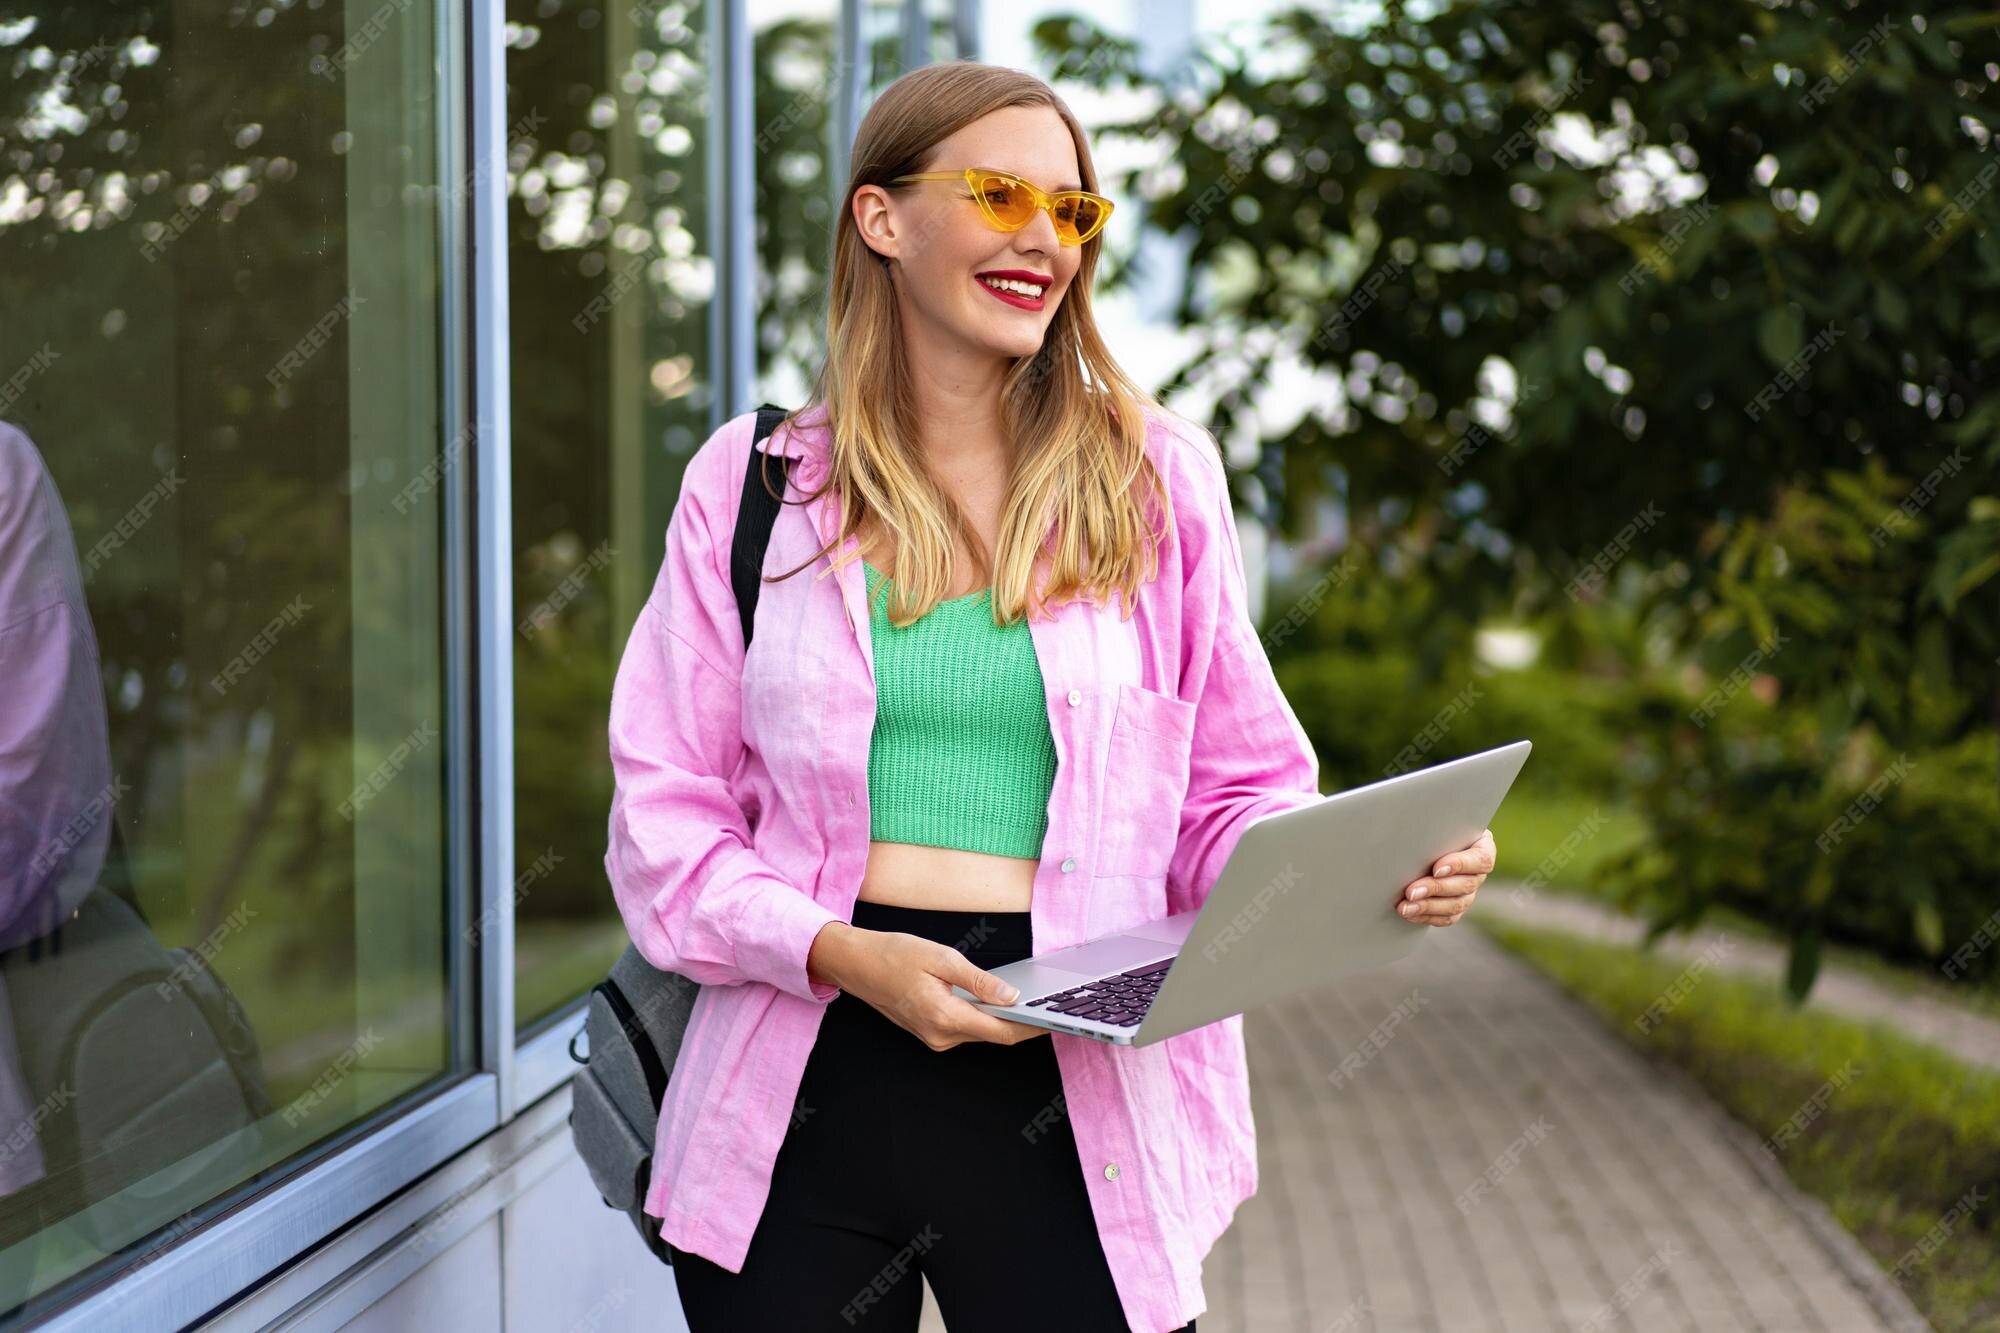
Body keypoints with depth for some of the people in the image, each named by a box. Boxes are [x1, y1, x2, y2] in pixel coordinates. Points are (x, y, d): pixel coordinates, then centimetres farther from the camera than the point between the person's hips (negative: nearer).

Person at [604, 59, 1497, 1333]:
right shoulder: (755, 482, 5)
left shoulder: (1156, 476, 7)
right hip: (805, 1075, 1)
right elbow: (668, 816, 3)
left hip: (1071, 1091, 0)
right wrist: (844, 952, -14)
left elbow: (1235, 798, 8)